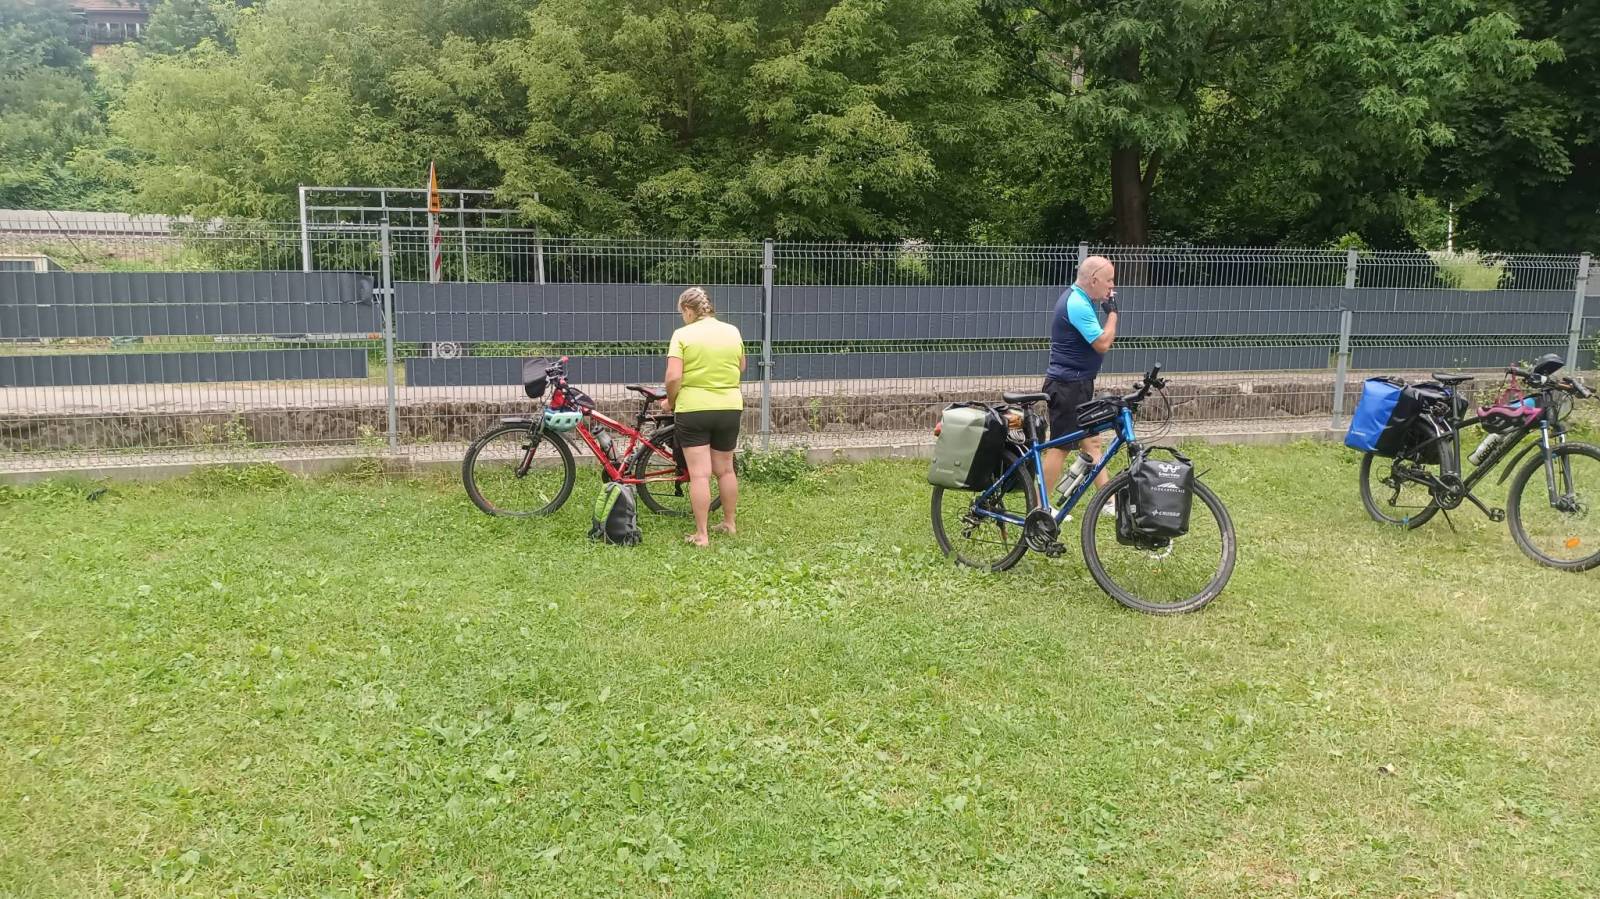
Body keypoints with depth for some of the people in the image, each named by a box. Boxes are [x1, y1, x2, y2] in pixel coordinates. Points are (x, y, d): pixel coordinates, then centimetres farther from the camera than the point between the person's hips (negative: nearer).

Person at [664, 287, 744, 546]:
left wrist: (670, 401, 1)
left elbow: (673, 377, -16)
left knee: (699, 474, -2)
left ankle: (702, 535, -1)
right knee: (725, 469, 18)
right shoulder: (732, 332, 5)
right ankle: (729, 524, 30)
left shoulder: (683, 335, -8)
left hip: (693, 409, -4)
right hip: (730, 408, 4)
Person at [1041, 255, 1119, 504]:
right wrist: (1112, 312, -12)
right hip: (1068, 386, -11)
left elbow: (1095, 338, 20)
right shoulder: (1077, 305, -22)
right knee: (1061, 446, -4)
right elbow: (1102, 343, -21)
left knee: (1091, 441, 14)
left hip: (1078, 384, 11)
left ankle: (1109, 500, 21)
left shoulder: (1077, 297, 11)